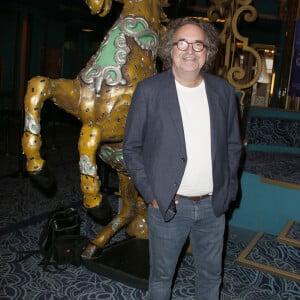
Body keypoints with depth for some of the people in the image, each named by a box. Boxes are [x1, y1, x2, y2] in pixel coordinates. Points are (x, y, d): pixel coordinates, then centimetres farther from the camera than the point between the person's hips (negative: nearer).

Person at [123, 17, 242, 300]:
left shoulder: (223, 91, 1)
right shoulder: (148, 90, -9)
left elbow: (233, 144, 10)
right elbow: (131, 147, -5)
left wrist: (228, 189, 3)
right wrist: (150, 193, -11)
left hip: (213, 205, 3)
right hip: (167, 205, -3)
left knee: (211, 276, 20)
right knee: (161, 276, 16)